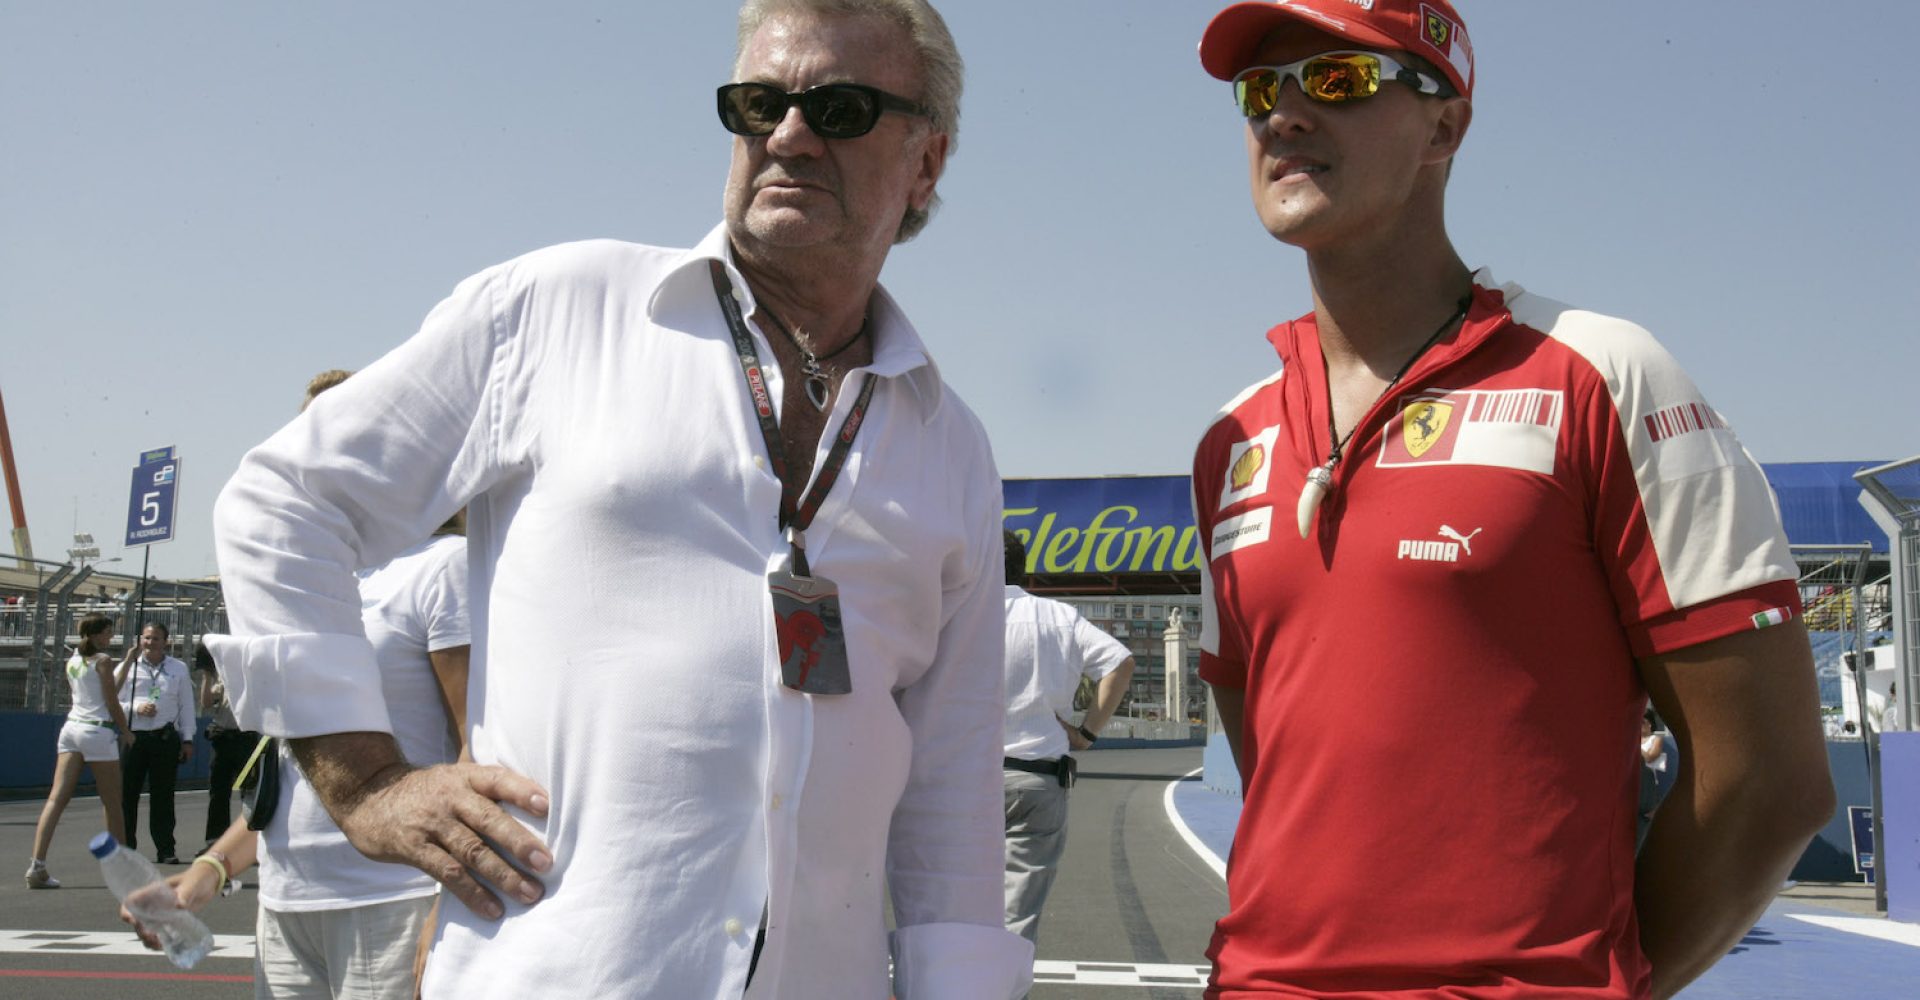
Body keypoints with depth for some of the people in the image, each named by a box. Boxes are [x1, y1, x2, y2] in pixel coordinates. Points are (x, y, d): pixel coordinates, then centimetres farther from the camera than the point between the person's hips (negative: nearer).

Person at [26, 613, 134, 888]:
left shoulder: (72, 661, 15)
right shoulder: (102, 660, -6)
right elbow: (112, 703, -7)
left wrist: (126, 663, 27)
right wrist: (126, 731, 5)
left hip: (71, 727, 6)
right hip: (98, 731, -6)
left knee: (56, 798, -5)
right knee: (112, 803, 6)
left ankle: (37, 864, -19)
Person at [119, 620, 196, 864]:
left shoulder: (178, 669, 9)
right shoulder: (128, 668, 6)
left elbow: (186, 705, 11)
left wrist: (187, 739, 6)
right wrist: (136, 708, -11)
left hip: (166, 737, 0)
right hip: (134, 737, 0)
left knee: (163, 796, 3)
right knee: (127, 794, 0)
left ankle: (165, 850, 8)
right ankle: (125, 847, 9)